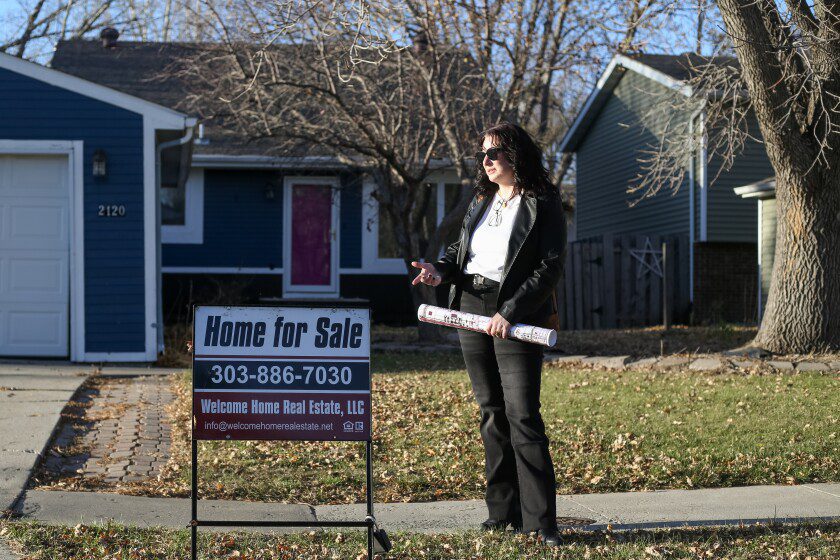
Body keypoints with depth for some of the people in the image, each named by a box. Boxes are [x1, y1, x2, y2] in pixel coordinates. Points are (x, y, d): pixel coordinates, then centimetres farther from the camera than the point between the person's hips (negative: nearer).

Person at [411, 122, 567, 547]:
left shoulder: (543, 204, -5)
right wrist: (441, 270, -4)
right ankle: (502, 512, 16)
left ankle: (540, 523, -9)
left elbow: (550, 267, -11)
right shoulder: (480, 201, 15)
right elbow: (460, 249, 19)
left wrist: (510, 312, -19)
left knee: (522, 415, -12)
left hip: (516, 316, -7)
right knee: (491, 412, 9)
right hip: (471, 308, 7)